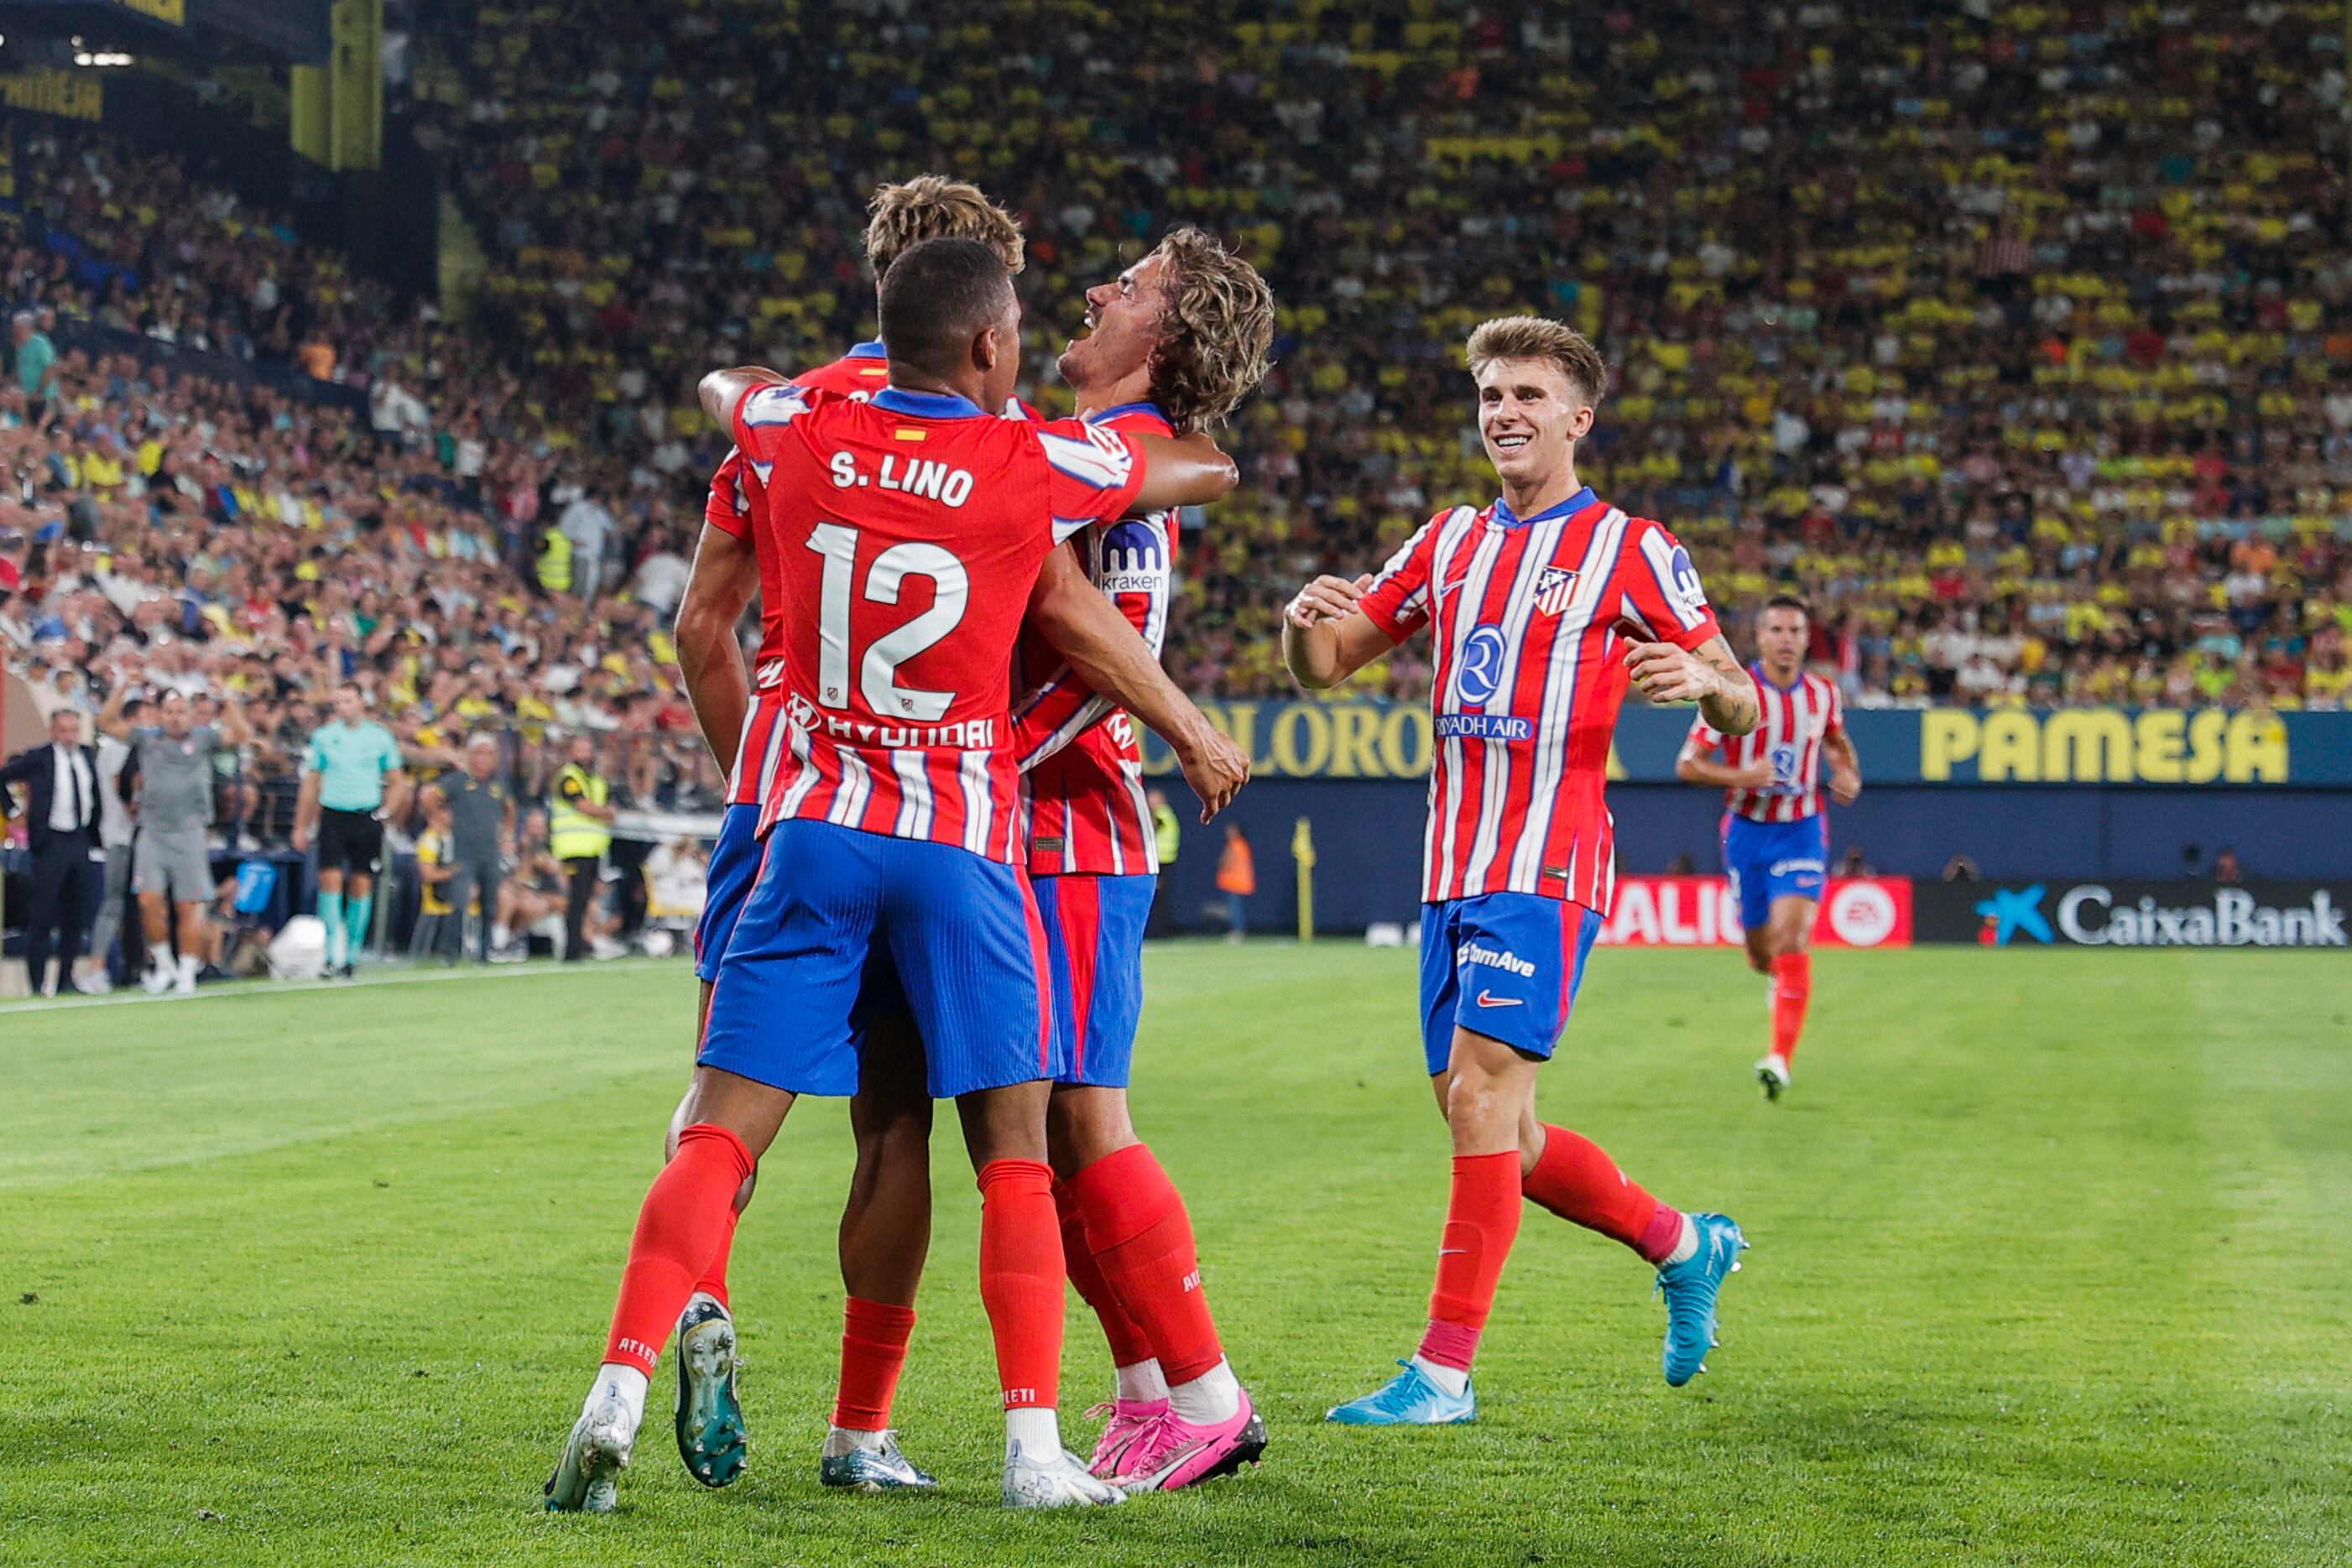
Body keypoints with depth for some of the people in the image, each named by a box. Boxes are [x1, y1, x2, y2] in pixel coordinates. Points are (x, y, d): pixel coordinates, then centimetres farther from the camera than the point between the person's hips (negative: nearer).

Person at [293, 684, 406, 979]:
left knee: (362, 885, 3)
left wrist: (385, 812, -1)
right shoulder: (323, 737, 5)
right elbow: (311, 783, 10)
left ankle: (351, 955, 13)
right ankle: (334, 952, -14)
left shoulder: (379, 737, 4)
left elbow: (397, 783, 12)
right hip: (332, 816, -1)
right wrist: (301, 827, 7)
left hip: (367, 819, 1)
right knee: (331, 879, -13)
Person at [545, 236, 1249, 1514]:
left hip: (815, 833, 2)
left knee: (718, 1136, 1)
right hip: (962, 844, -2)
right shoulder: (1034, 466, -6)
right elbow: (1213, 472, 11)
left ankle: (617, 1397, -13)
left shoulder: (800, 437, 1)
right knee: (1014, 1156, 5)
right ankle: (1034, 1447, 0)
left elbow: (721, 381, 27)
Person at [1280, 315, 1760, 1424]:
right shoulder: (1451, 541, 17)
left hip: (1546, 870, -7)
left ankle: (1443, 1370, -14)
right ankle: (1684, 1246, 30)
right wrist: (1305, 619, -6)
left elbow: (1741, 707, 0)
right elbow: (1323, 667, 18)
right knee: (1497, 1135, 9)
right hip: (1452, 871, 7)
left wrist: (1704, 679, -24)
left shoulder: (1628, 550, 0)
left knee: (1481, 1093, -17)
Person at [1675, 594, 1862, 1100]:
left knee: (1792, 938, -19)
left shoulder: (1824, 694, 1)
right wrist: (1740, 776, -24)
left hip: (1801, 831, 0)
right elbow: (1687, 763, -8)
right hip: (1747, 831, 0)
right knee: (1761, 953, 10)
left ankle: (1780, 1060, -22)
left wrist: (1849, 774, 2)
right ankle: (1783, 981, 49)